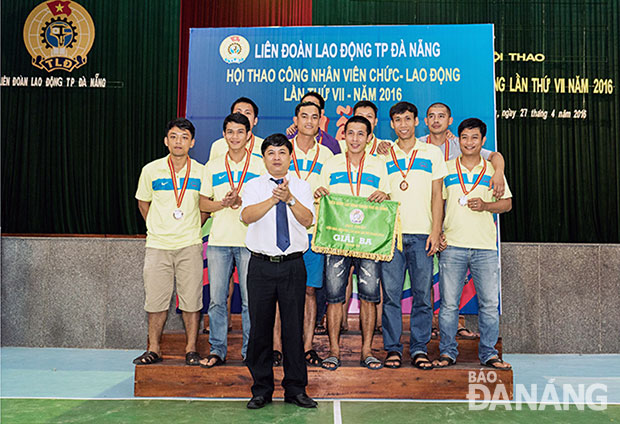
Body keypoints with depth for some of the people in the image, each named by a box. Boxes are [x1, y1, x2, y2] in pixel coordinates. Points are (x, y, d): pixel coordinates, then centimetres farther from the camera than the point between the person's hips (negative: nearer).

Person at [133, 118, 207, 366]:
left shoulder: (202, 172, 1)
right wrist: (156, 228, 12)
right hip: (157, 245, 1)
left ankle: (191, 350, 15)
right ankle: (154, 350, 20)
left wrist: (193, 229, 10)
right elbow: (143, 203, 16)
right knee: (155, 299, 6)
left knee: (191, 299, 2)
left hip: (190, 245, 0)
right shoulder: (151, 170, 2)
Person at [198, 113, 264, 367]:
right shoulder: (213, 166, 12)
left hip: (249, 241, -2)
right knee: (217, 299, 5)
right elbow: (203, 203, 10)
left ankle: (250, 351, 14)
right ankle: (217, 350, 16)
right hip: (218, 241, 2)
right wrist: (224, 203, -9)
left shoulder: (259, 166, 5)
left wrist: (242, 201, -16)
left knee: (250, 299, 1)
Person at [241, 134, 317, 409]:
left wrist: (290, 198, -17)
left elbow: (307, 220, -4)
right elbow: (247, 216, -9)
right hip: (261, 265, 0)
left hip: (293, 265, 0)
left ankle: (295, 389, 18)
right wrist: (273, 199, -19)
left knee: (294, 327, 4)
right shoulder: (254, 186, 9)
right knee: (260, 327, 5)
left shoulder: (302, 187, 10)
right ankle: (262, 389, 19)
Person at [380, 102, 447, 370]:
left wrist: (435, 231, -3)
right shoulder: (383, 154, 12)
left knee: (422, 294, 2)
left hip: (421, 234, 0)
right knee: (391, 293, 1)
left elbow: (437, 195, 7)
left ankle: (419, 349, 13)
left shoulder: (432, 153, 10)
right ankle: (392, 348, 11)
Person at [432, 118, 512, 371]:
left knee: (490, 303, 2)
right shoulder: (446, 169, 10)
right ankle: (447, 352, 14)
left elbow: (507, 203, 10)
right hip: (452, 245, -1)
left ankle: (488, 353, 15)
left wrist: (485, 205, -9)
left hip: (485, 246, 1)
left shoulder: (493, 169, 11)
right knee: (448, 303, 2)